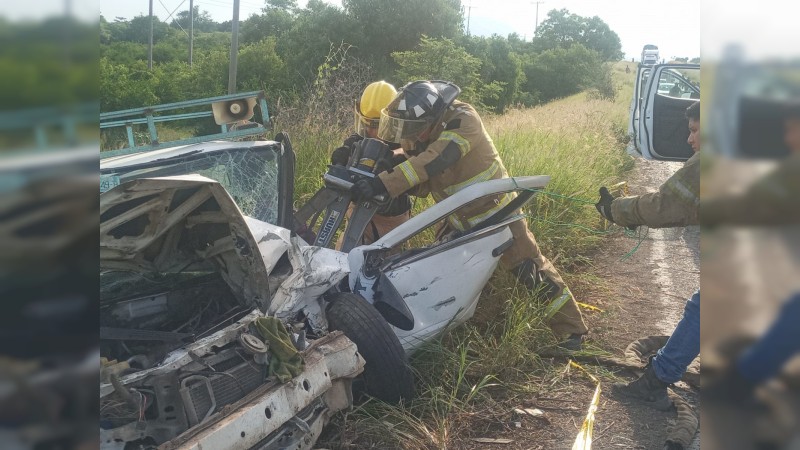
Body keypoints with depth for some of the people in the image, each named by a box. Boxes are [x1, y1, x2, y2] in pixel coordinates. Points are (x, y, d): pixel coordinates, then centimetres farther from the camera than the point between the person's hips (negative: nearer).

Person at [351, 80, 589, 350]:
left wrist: (383, 184, -53)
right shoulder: (420, 136, -7)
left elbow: (433, 161, -45)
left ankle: (570, 328, 14)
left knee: (532, 271, -2)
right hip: (458, 221, 7)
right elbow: (421, 188, -9)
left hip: (497, 214, -7)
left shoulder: (463, 120, -30)